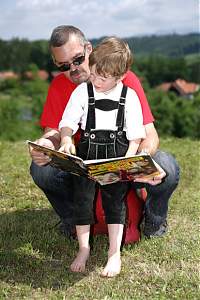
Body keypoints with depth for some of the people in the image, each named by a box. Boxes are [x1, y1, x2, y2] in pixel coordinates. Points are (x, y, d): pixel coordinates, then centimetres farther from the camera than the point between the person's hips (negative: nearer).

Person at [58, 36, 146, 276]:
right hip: (86, 152, 2)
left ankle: (114, 253, 12)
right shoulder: (82, 91, -1)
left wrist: (128, 159, -11)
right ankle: (83, 249, 19)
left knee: (115, 200, 1)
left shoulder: (129, 96, -2)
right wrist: (66, 140, -24)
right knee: (82, 198, 3)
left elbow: (135, 135, 0)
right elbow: (68, 122, -3)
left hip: (117, 153, -1)